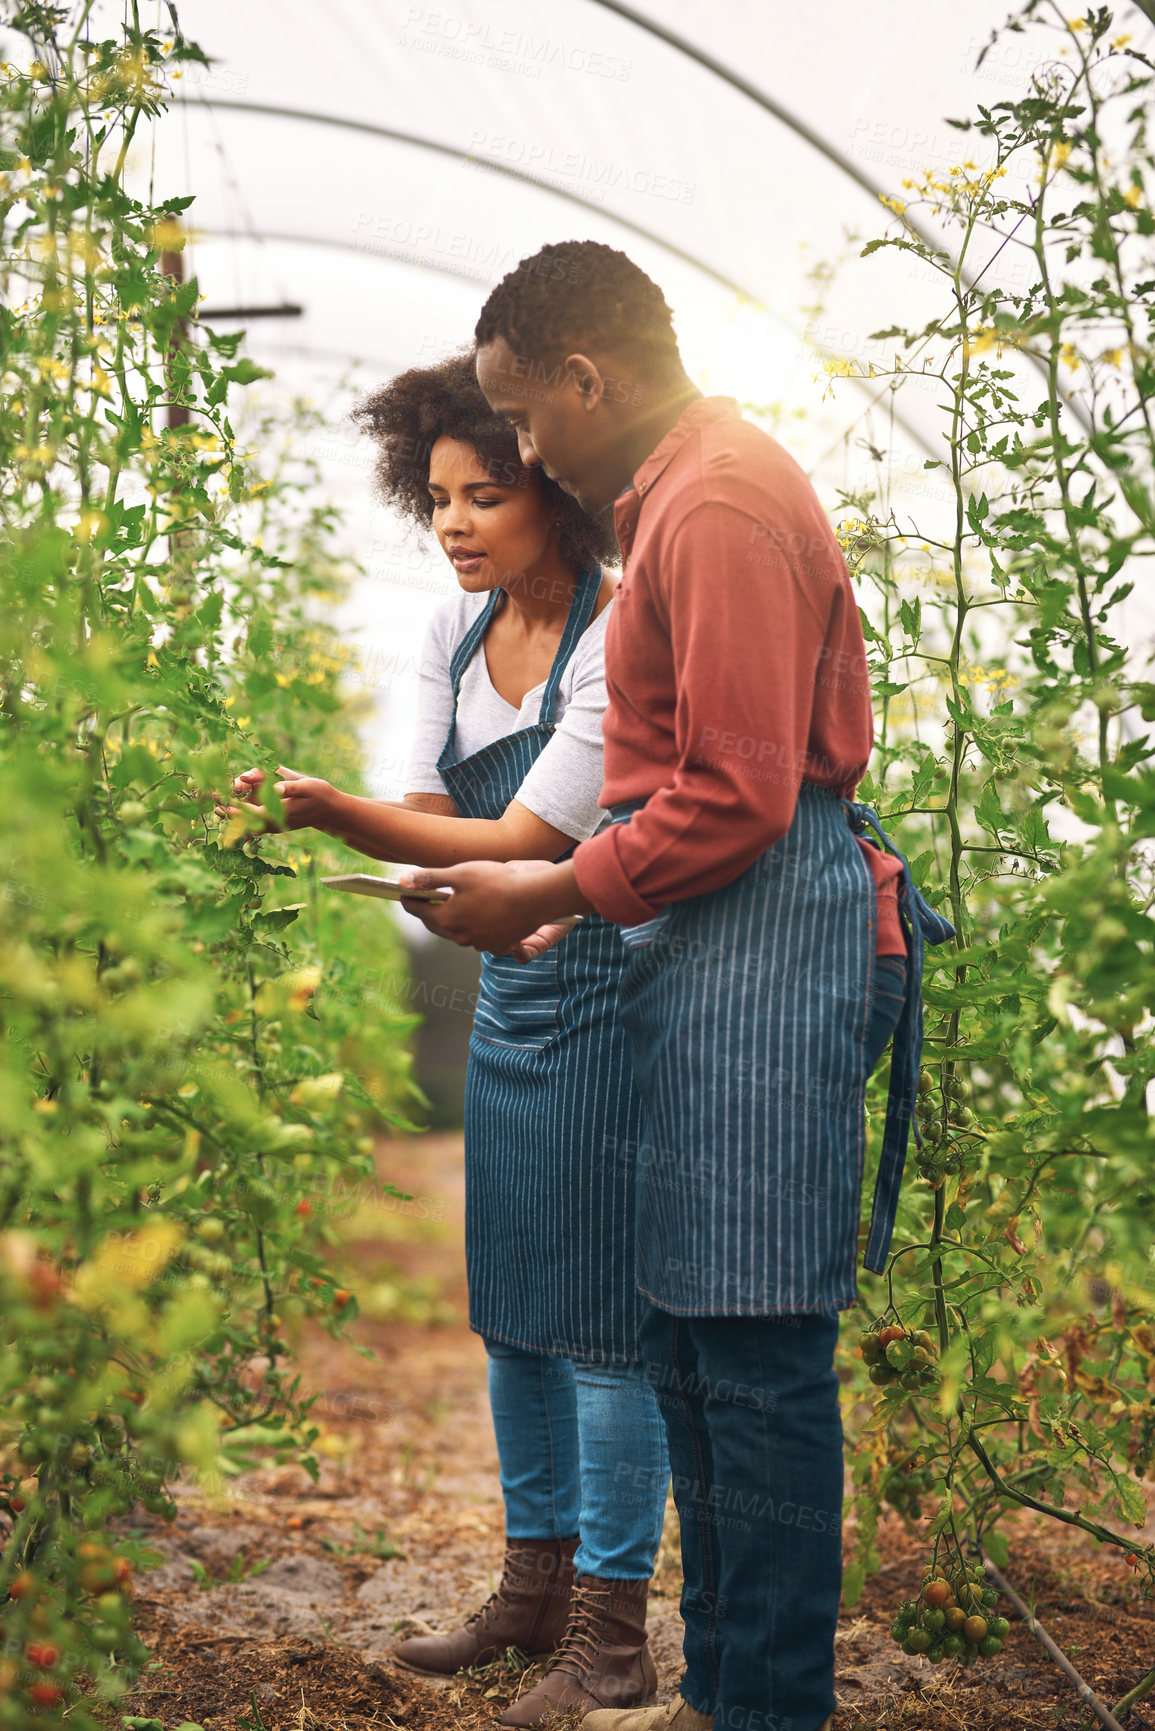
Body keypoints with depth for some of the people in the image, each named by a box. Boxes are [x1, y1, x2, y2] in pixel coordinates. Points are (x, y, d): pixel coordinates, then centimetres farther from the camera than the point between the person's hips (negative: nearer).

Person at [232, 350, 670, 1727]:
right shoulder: (456, 633, 5)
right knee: (509, 1303, 13)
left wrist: (338, 810, -33)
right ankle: (536, 1583, 27)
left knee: (596, 1313, -5)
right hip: (508, 991, 8)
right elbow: (430, 816, 4)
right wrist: (319, 814, -17)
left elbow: (525, 841, -23)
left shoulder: (622, 645, -18)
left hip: (605, 986, -8)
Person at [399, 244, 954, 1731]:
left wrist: (546, 900, -9)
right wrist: (572, 898, 16)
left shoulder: (718, 505, -12)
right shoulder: (680, 492, 21)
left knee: (756, 1357, -6)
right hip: (702, 939, 11)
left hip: (760, 937, -11)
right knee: (691, 1344, 13)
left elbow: (737, 797, -18)